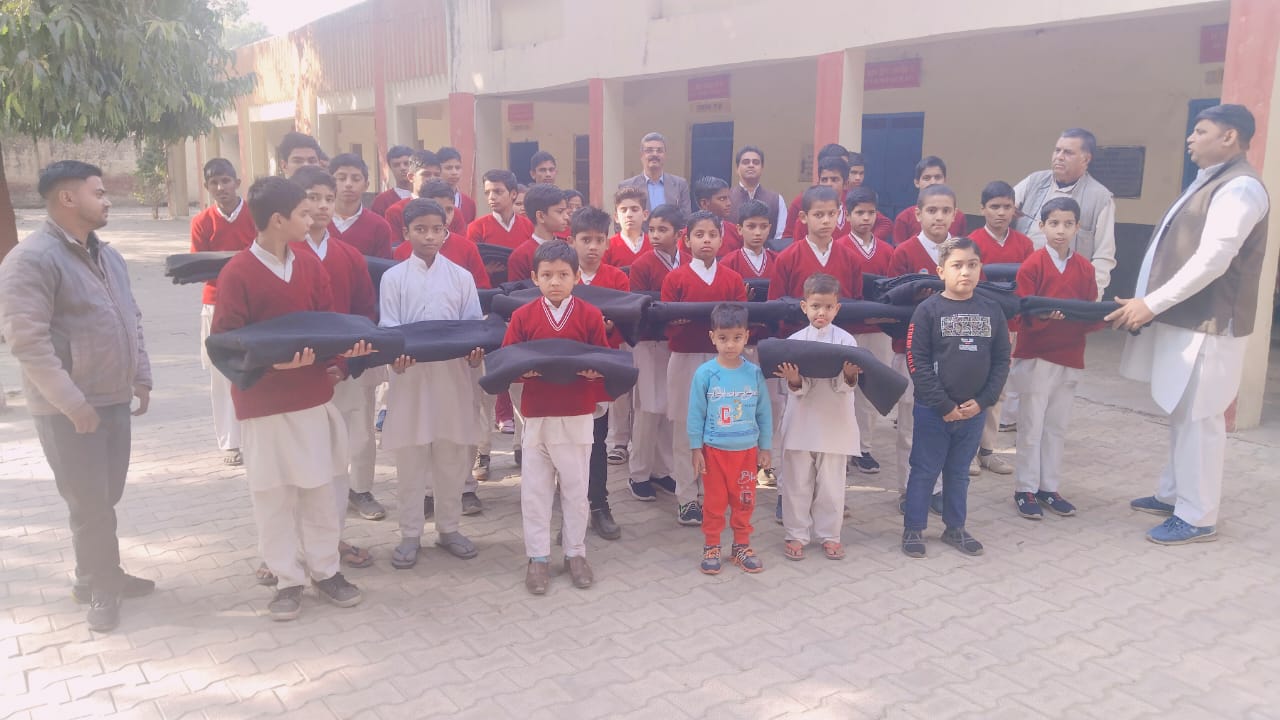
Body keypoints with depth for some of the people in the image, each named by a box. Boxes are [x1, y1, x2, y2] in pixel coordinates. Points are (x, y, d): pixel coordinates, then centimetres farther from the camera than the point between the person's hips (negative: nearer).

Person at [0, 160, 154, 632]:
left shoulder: (107, 255, 11)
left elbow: (131, 319, 18)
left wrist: (141, 376, 10)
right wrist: (74, 403, -21)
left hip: (115, 398, 7)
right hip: (68, 408, -7)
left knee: (106, 498, 16)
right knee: (90, 504, 2)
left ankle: (101, 577, 32)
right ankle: (100, 588, 19)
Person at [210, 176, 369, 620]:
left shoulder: (310, 266, 4)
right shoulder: (237, 274, -11)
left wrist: (341, 350, -12)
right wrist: (270, 361, -26)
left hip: (314, 396, 4)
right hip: (264, 402, -4)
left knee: (319, 486, 11)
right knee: (273, 493, 7)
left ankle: (325, 569, 24)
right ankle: (288, 578, 20)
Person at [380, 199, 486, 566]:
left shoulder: (462, 277, 5)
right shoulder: (393, 278, 1)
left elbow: (474, 326, 3)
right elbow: (389, 328, -3)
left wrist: (475, 350, -17)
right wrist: (395, 355, -23)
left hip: (453, 374, 1)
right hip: (409, 374, -1)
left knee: (452, 454, 9)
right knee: (410, 457, 5)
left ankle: (449, 528, 24)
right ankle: (410, 534, 17)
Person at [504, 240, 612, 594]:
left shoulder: (590, 315, -2)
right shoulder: (522, 316, -2)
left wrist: (593, 371, -20)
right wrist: (523, 370, -22)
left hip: (577, 417, 0)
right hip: (536, 416, 0)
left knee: (576, 486, 10)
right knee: (535, 488, 7)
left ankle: (575, 552, 25)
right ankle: (537, 557, 20)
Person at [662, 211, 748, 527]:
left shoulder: (734, 279, 5)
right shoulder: (675, 278, 0)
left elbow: (742, 321, 5)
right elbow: (667, 323, -3)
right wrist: (680, 320, -23)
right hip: (685, 361, -2)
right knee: (685, 429, 4)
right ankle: (686, 499, 14)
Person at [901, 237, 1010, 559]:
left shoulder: (992, 311, 2)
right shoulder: (929, 310, -9)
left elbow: (1002, 360, 5)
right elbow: (917, 361, -12)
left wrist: (983, 400, -6)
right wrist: (943, 404, -13)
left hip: (974, 410, 4)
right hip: (932, 410, -3)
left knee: (959, 471, 17)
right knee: (924, 471, 6)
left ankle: (955, 528, 31)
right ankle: (913, 529, 19)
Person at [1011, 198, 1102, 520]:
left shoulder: (1085, 268, 5)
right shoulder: (1032, 265, -8)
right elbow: (1024, 312, -13)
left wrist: (1092, 318, -15)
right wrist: (1045, 314, -32)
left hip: (1069, 358, 5)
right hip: (1035, 357, -4)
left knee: (1057, 426, 12)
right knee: (1031, 426, 2)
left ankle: (1049, 487, 23)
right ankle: (1025, 490, 12)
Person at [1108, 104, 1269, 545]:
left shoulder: (1240, 187, -15)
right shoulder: (1209, 182, 17)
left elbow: (1211, 261, -24)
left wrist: (1152, 303, -22)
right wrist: (1149, 304, 13)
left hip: (1207, 326, -10)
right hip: (1184, 320, 10)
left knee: (1199, 420, -3)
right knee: (1180, 414, 17)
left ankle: (1197, 518, 7)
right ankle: (1173, 494, 30)